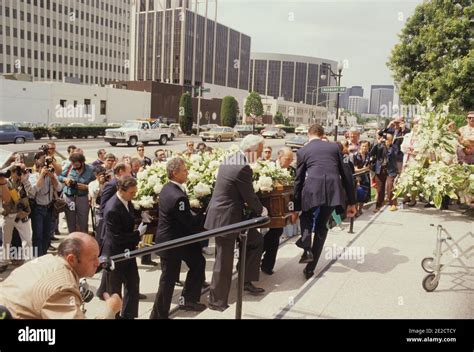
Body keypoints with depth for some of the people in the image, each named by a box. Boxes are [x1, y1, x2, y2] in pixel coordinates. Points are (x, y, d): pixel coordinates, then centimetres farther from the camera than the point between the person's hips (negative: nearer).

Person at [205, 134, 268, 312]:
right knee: (224, 263, 4)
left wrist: (256, 208, 18)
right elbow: (250, 195, -14)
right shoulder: (243, 167, -24)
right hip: (225, 218, -10)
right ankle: (217, 301, 21)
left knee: (256, 241, 20)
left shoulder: (230, 158, 6)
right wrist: (261, 211, 4)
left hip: (224, 214, 10)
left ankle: (247, 281, 29)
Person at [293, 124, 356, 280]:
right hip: (334, 190, 2)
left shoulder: (302, 151, 14)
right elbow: (346, 175, 16)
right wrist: (351, 202, 20)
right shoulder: (334, 147, 19)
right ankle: (310, 268, 21)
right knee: (321, 226, 19)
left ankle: (306, 248, 6)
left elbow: (298, 180, 13)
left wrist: (296, 209, 18)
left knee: (306, 216, 29)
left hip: (312, 190, -2)